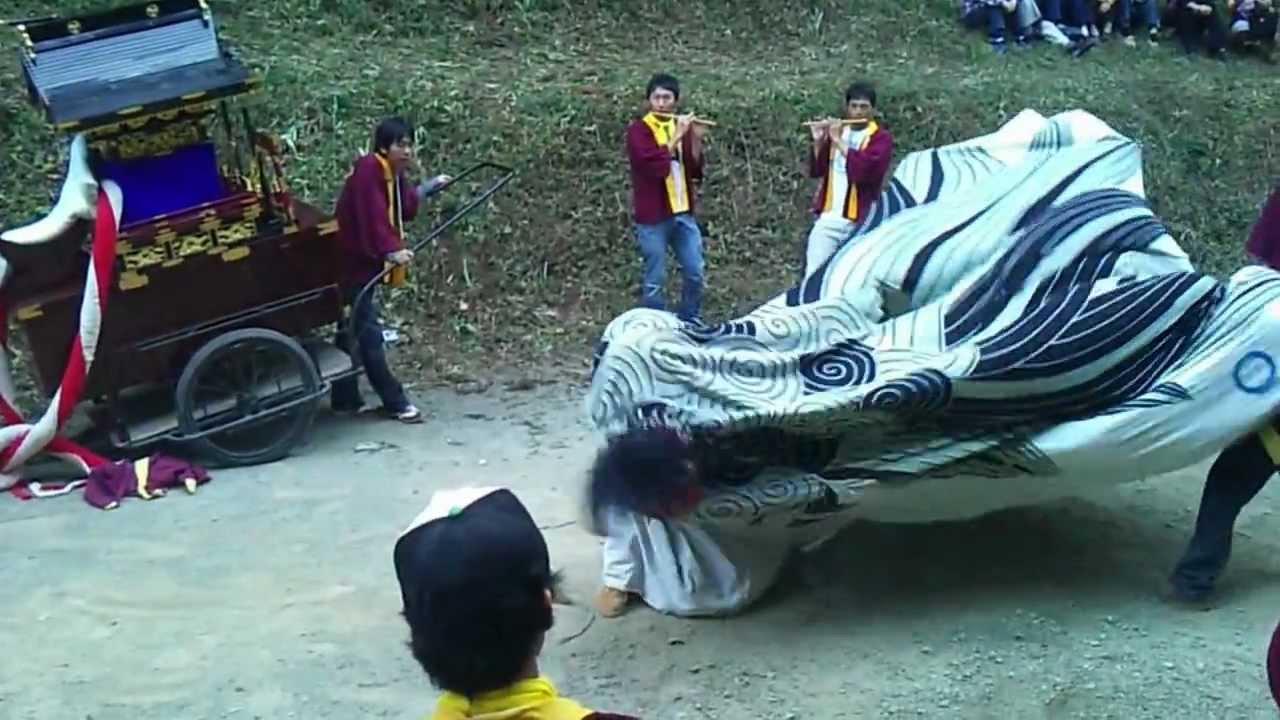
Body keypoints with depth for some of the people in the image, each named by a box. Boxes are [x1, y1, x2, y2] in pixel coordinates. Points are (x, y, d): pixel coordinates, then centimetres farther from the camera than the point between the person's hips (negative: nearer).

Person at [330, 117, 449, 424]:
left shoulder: (393, 173, 10)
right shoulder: (369, 169, -18)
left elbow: (406, 212, 8)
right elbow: (372, 215, -29)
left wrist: (426, 188, 0)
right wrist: (391, 250, -38)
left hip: (364, 261, 10)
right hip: (353, 262, -10)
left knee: (353, 330, 15)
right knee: (369, 333, -5)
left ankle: (345, 399, 23)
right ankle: (395, 402, -1)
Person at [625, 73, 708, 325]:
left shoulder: (682, 126, 10)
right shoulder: (638, 130, -7)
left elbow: (695, 171, 4)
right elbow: (656, 167, -22)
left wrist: (696, 140, -9)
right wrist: (676, 137, -20)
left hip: (684, 213, 5)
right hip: (653, 217, -5)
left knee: (695, 274, 11)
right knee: (655, 280, 1)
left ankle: (691, 321, 28)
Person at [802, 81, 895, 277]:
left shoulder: (881, 138, -4)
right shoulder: (835, 130, 12)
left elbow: (867, 170, -22)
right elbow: (816, 170, 9)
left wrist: (839, 142, -20)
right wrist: (818, 142, -7)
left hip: (859, 222, -4)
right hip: (828, 218, 4)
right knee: (813, 273, 0)